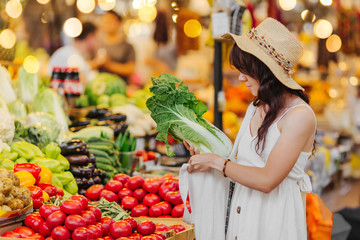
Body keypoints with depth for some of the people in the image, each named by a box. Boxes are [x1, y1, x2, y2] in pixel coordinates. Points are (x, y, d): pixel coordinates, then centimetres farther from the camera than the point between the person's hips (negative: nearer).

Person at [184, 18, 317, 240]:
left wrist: (216, 162, -13)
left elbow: (267, 180, -21)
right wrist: (204, 153, 2)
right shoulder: (256, 108, 8)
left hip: (275, 220, -6)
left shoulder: (300, 116, -17)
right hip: (242, 212, 7)